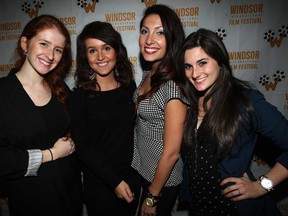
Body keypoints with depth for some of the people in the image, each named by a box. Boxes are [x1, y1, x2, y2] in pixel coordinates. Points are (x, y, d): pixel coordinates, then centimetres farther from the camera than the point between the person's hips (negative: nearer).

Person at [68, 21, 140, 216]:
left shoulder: (130, 86, -2)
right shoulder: (80, 96, -14)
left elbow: (132, 130, 6)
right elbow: (82, 148, -12)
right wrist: (115, 181, -14)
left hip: (132, 177, 4)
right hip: (99, 184, -4)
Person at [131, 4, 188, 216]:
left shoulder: (173, 86, -29)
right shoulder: (149, 74, -3)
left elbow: (171, 152, -24)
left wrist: (152, 196, -12)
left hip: (162, 178, -7)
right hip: (142, 170, 8)